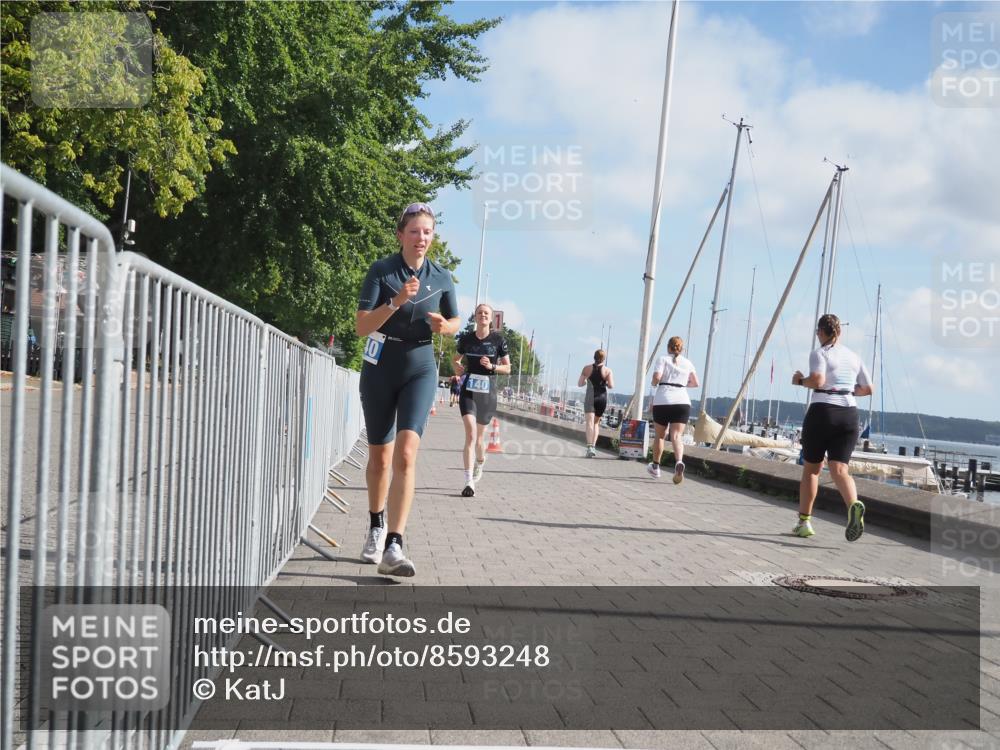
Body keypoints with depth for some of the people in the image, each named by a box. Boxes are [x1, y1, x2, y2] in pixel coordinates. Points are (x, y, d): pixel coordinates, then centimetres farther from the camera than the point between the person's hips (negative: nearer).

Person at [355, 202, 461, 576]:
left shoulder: (441, 277, 1)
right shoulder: (381, 270, -7)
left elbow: (455, 322, 14)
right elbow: (362, 326, -15)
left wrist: (445, 325, -9)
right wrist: (396, 301, -29)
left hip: (420, 369, 0)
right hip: (380, 369, 0)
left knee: (405, 454, -17)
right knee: (379, 458, 12)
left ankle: (393, 547, -21)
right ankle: (376, 527, 37)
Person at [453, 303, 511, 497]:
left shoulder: (498, 339, -2)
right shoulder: (466, 338, 2)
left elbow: (507, 367, 4)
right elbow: (456, 359, 18)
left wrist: (492, 366, -14)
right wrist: (458, 366, -5)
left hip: (488, 392, 0)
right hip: (468, 391, 0)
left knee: (478, 437, 12)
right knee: (470, 434, -16)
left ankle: (480, 462, 47)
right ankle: (469, 482, -18)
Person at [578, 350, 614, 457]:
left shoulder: (587, 369, 1)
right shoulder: (608, 370, -1)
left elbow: (579, 383, 1)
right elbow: (611, 385, -9)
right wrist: (605, 384, 12)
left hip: (590, 398, -1)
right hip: (602, 398, 1)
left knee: (590, 422, -11)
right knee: (596, 422, 18)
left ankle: (590, 446, -28)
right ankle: (593, 446, 13)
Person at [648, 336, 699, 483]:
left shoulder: (663, 360, 3)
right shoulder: (687, 363, 13)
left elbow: (656, 377, -12)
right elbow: (695, 383, 15)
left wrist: (654, 383, 10)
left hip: (662, 401, -1)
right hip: (682, 402, 1)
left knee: (659, 435, 15)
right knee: (676, 436, -8)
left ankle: (655, 467, 28)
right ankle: (679, 462, -36)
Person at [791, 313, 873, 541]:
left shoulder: (820, 354, -3)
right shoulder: (854, 357, 15)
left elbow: (817, 380, -21)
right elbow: (868, 389, 18)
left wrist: (800, 380, -2)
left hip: (822, 411, -4)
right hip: (849, 414, 4)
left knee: (811, 468, 10)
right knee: (839, 469, -4)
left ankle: (804, 521, 14)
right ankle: (854, 505, -34)